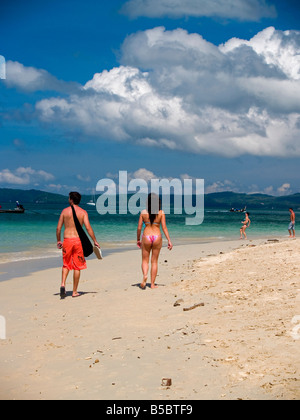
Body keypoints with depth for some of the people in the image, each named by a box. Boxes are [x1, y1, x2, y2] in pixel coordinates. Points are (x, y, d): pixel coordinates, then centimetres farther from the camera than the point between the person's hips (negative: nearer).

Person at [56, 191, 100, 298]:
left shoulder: (65, 211, 4)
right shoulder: (83, 212, 1)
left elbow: (58, 228, 4)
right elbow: (88, 227, -9)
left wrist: (58, 241, 18)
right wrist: (95, 241, -3)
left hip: (67, 240, 1)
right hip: (78, 240, -1)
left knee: (66, 265, 16)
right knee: (77, 267, 7)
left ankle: (63, 284, -8)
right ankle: (75, 292, 10)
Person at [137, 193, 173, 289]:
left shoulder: (143, 212, -3)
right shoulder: (161, 213, -4)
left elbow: (139, 227, 0)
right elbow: (164, 227, -6)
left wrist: (138, 240, 13)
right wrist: (169, 241, -1)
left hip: (146, 237, 0)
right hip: (157, 237, 0)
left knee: (145, 260, 13)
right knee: (154, 261, 11)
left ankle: (145, 275, -15)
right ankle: (152, 284, 13)